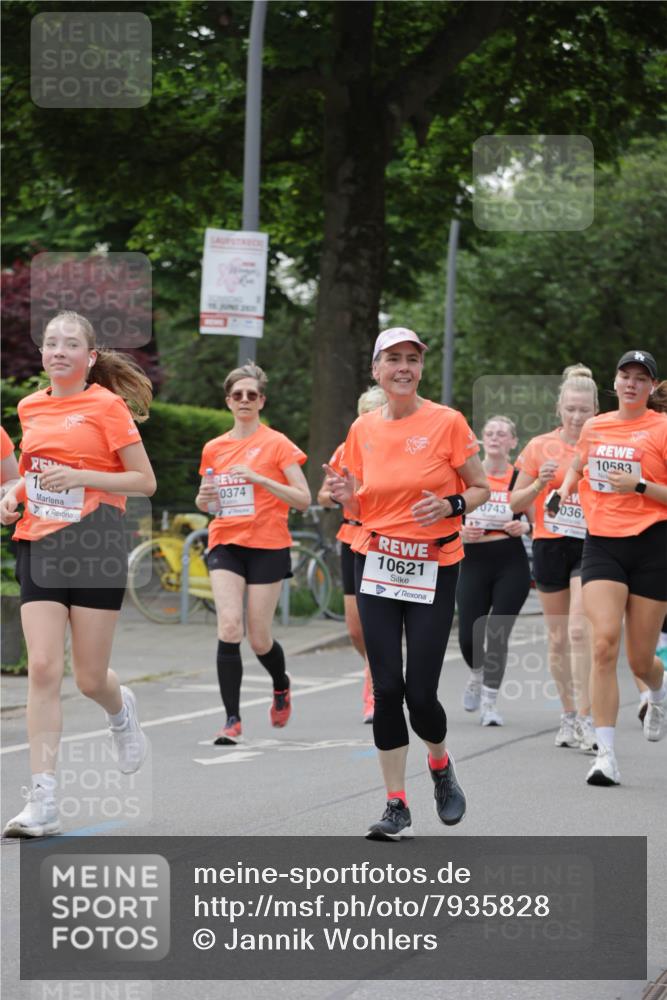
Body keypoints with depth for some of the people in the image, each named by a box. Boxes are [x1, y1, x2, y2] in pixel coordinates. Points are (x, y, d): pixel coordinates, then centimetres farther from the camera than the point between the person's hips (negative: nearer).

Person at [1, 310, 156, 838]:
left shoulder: (108, 406, -5)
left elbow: (145, 481, -6)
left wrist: (79, 477, -17)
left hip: (95, 548, -4)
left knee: (90, 679, 2)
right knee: (43, 669, -9)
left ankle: (121, 709, 42)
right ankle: (43, 801, -10)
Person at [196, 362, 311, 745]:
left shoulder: (277, 444, -2)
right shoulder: (214, 448, 10)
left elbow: (303, 499, -6)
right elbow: (206, 503, 23)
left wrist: (260, 479, -18)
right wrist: (205, 498, -2)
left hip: (267, 546, -3)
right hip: (226, 544, 3)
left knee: (260, 638, 2)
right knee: (229, 627, -15)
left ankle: (281, 685, 36)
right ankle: (233, 720, -13)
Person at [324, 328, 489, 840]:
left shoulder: (447, 422, -5)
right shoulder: (363, 429, 6)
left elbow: (481, 489, 2)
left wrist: (449, 506, -17)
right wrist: (346, 494, -7)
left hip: (434, 569, -3)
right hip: (377, 564, 3)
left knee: (420, 691, -7)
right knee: (387, 688, -3)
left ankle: (441, 765, 25)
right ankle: (397, 807, 4)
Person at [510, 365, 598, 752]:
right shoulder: (541, 447, 3)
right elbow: (516, 503, 7)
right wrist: (539, 484, -11)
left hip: (591, 546, -2)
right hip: (551, 546, 2)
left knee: (580, 630, -16)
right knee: (558, 638, 8)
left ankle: (585, 720, -15)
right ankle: (569, 714, 22)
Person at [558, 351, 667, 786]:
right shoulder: (594, 427, 9)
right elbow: (578, 465, 31)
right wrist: (564, 488, 12)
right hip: (602, 544, 2)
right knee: (605, 643, -16)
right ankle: (607, 756, -14)